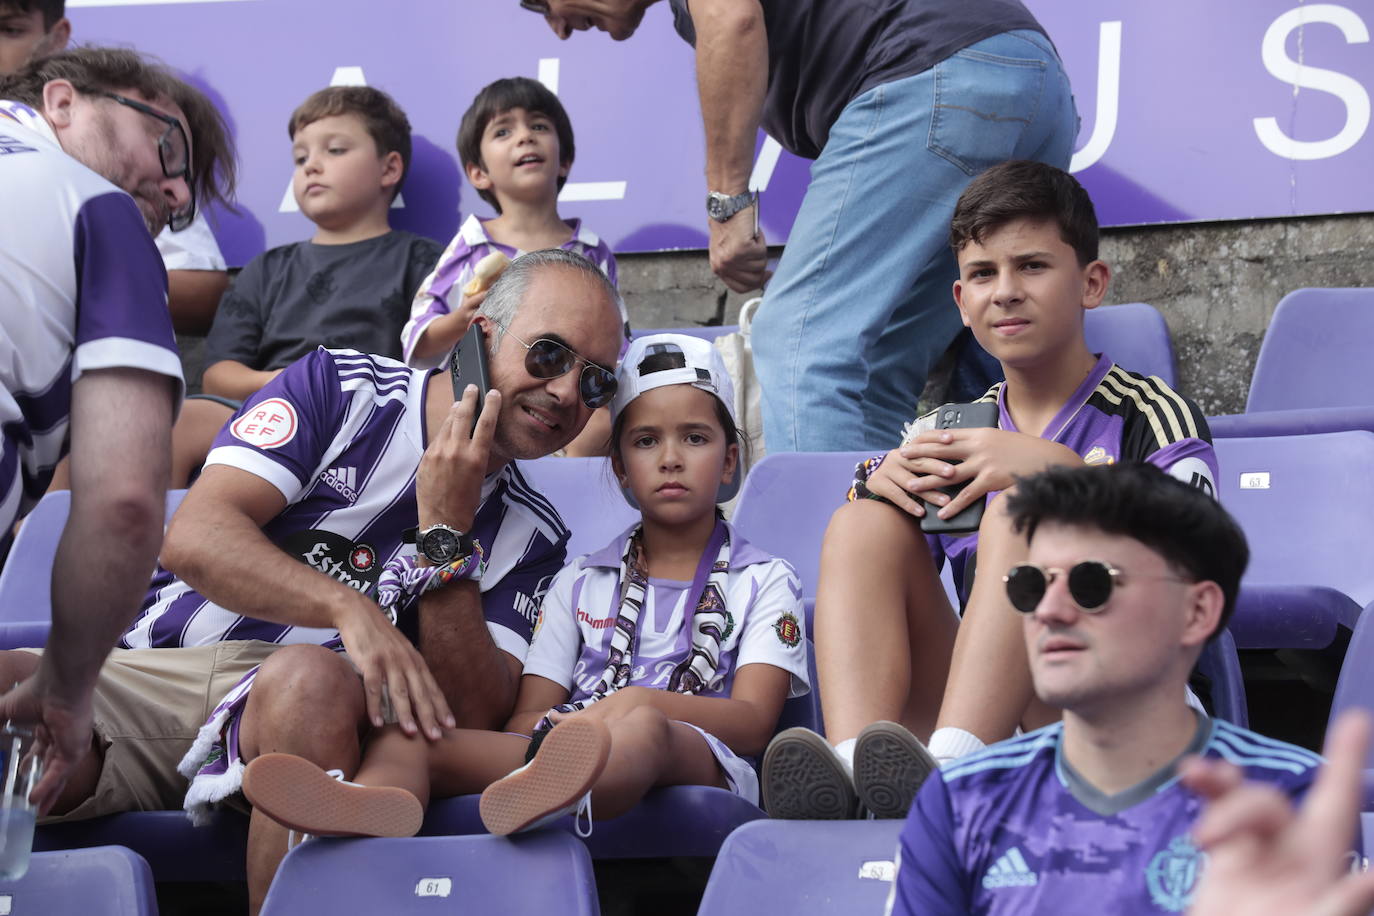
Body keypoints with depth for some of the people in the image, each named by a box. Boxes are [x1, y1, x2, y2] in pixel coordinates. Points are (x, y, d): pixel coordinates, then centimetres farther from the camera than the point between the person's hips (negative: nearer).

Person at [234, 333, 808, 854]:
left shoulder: (763, 581, 21)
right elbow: (525, 720, 16)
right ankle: (375, 806, -59)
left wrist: (641, 702, -15)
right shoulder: (581, 582, 29)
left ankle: (534, 801, -73)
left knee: (643, 729, -40)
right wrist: (559, 726, -10)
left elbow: (754, 720, 4)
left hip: (705, 761, -4)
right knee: (406, 735, -22)